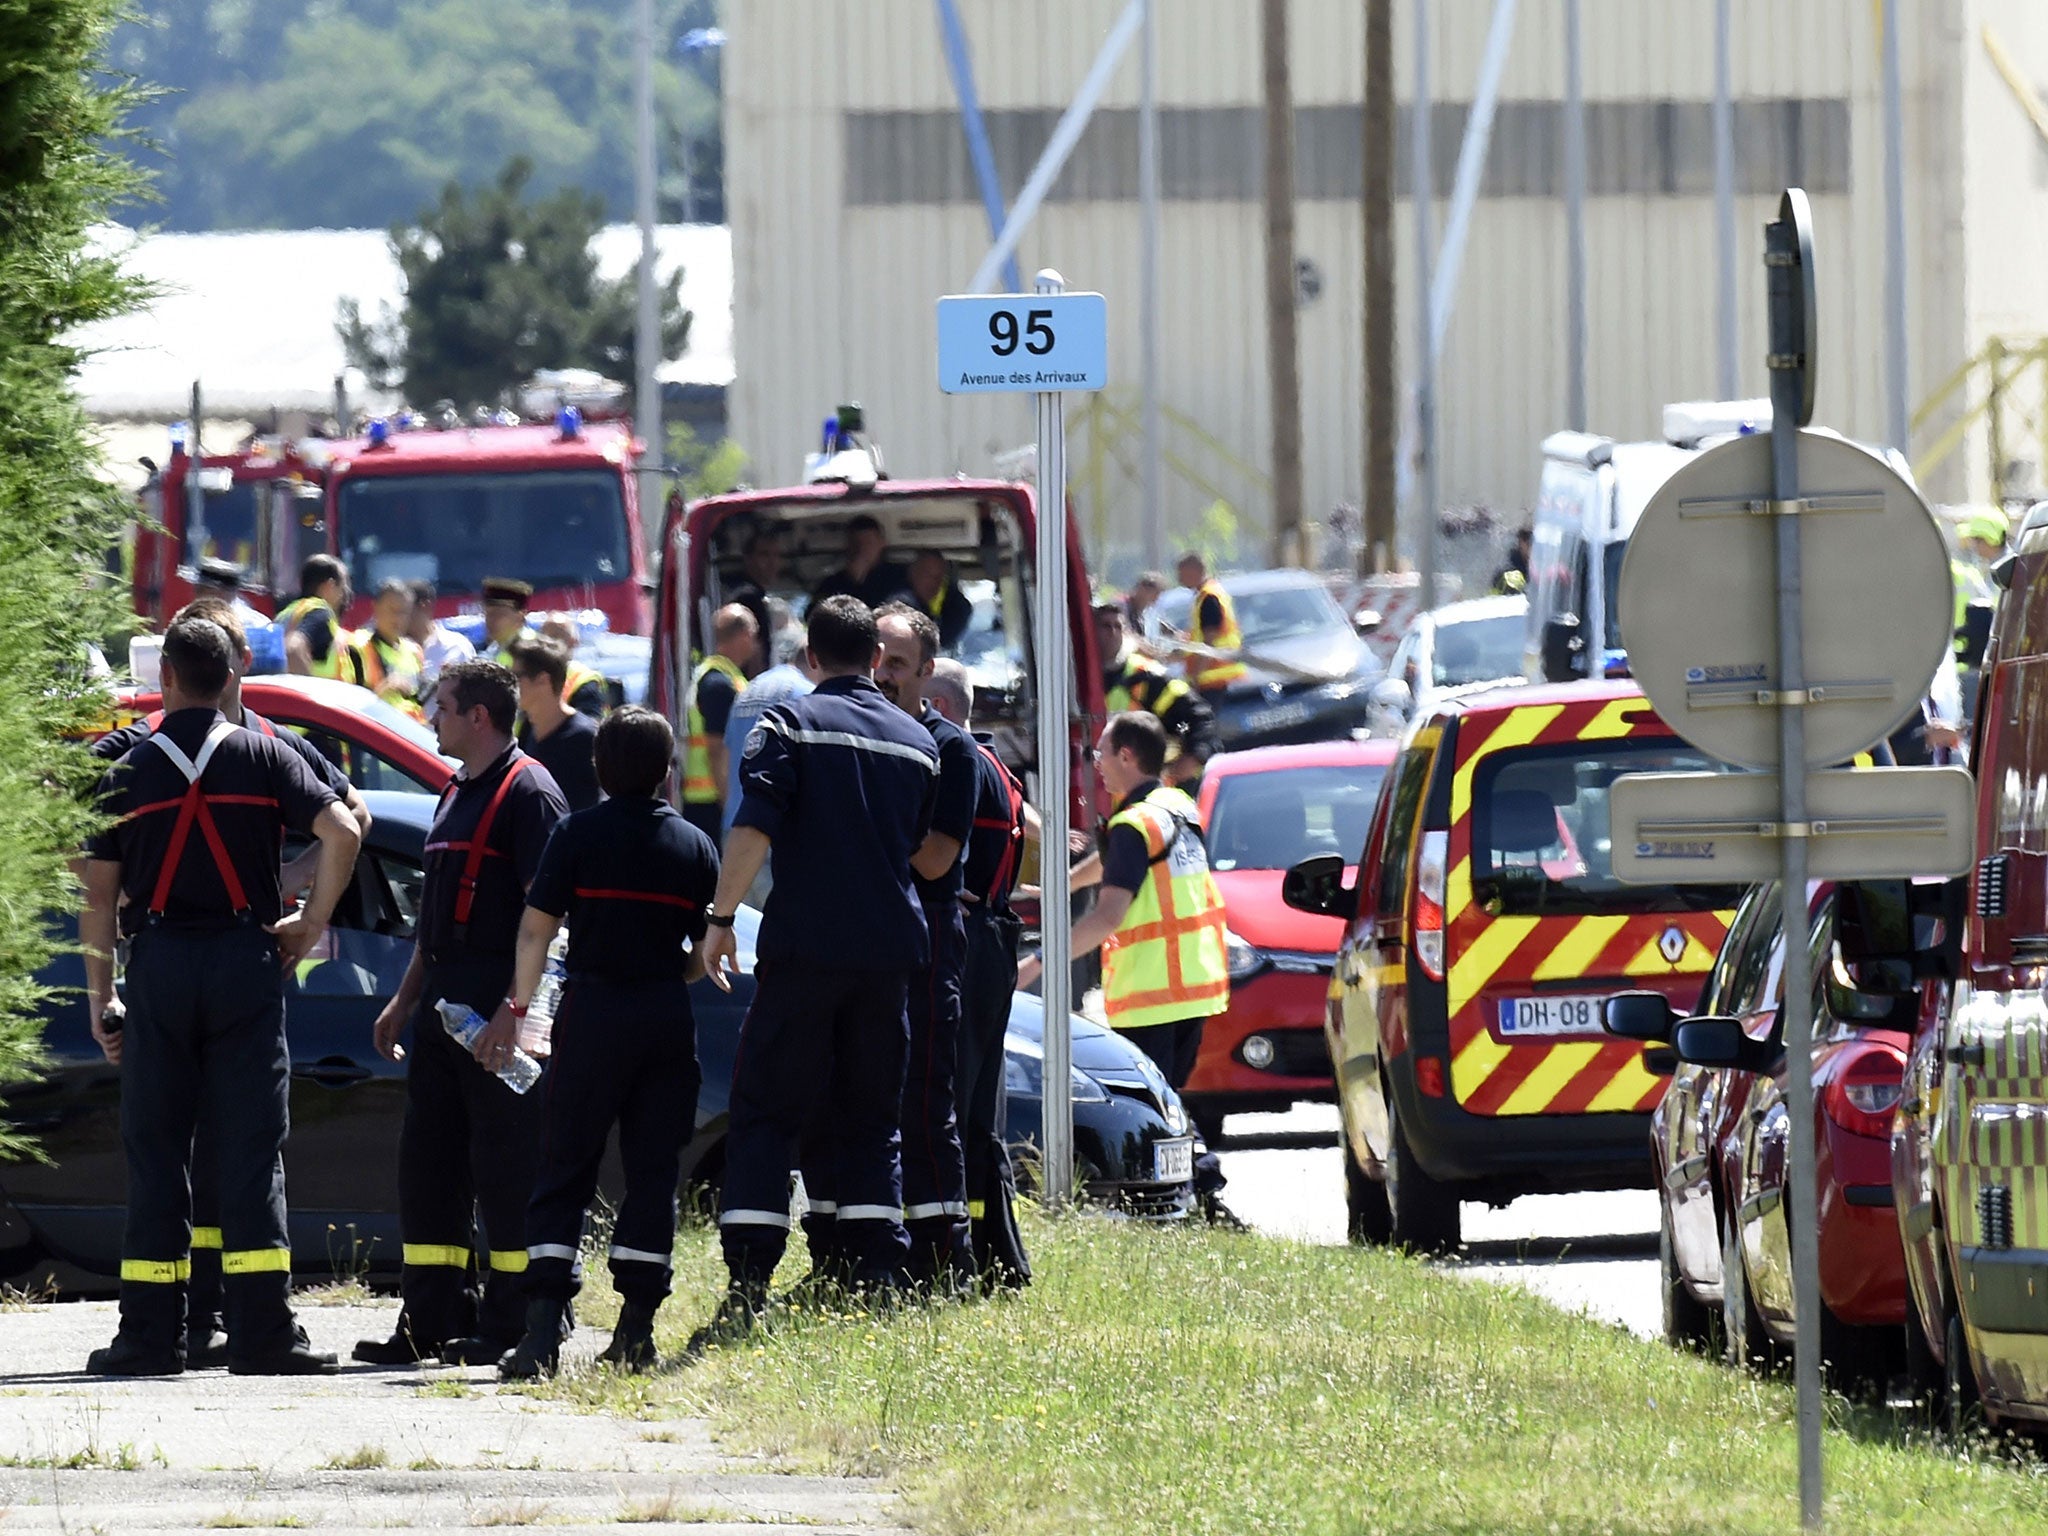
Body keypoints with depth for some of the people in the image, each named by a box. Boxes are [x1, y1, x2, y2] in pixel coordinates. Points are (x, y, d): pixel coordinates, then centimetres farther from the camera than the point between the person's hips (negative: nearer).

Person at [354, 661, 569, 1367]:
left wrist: (514, 1010, -24)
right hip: (444, 1005, 10)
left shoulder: (528, 793, -10)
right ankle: (432, 1321, 13)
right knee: (428, 1158, 9)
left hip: (499, 1014, -10)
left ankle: (508, 1327, -1)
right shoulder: (458, 795, 20)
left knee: (505, 1164, -5)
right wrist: (406, 999, 24)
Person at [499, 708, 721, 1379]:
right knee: (653, 1171, 8)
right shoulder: (694, 845, 5)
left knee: (565, 1170, 2)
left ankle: (544, 1328, -9)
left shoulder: (580, 834, -2)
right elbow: (708, 953, 6)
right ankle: (636, 1328, 4)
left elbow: (536, 927, -6)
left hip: (594, 1011, -2)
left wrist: (522, 1003, 5)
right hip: (668, 1017, 2)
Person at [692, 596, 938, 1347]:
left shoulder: (791, 723, -2)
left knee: (764, 1116, -2)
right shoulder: (917, 742, 13)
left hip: (804, 946, -4)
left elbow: (754, 828, -12)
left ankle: (746, 1295, -12)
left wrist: (720, 918, -9)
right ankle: (879, 1291, 4)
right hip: (890, 953, 4)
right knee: (873, 1123, 12)